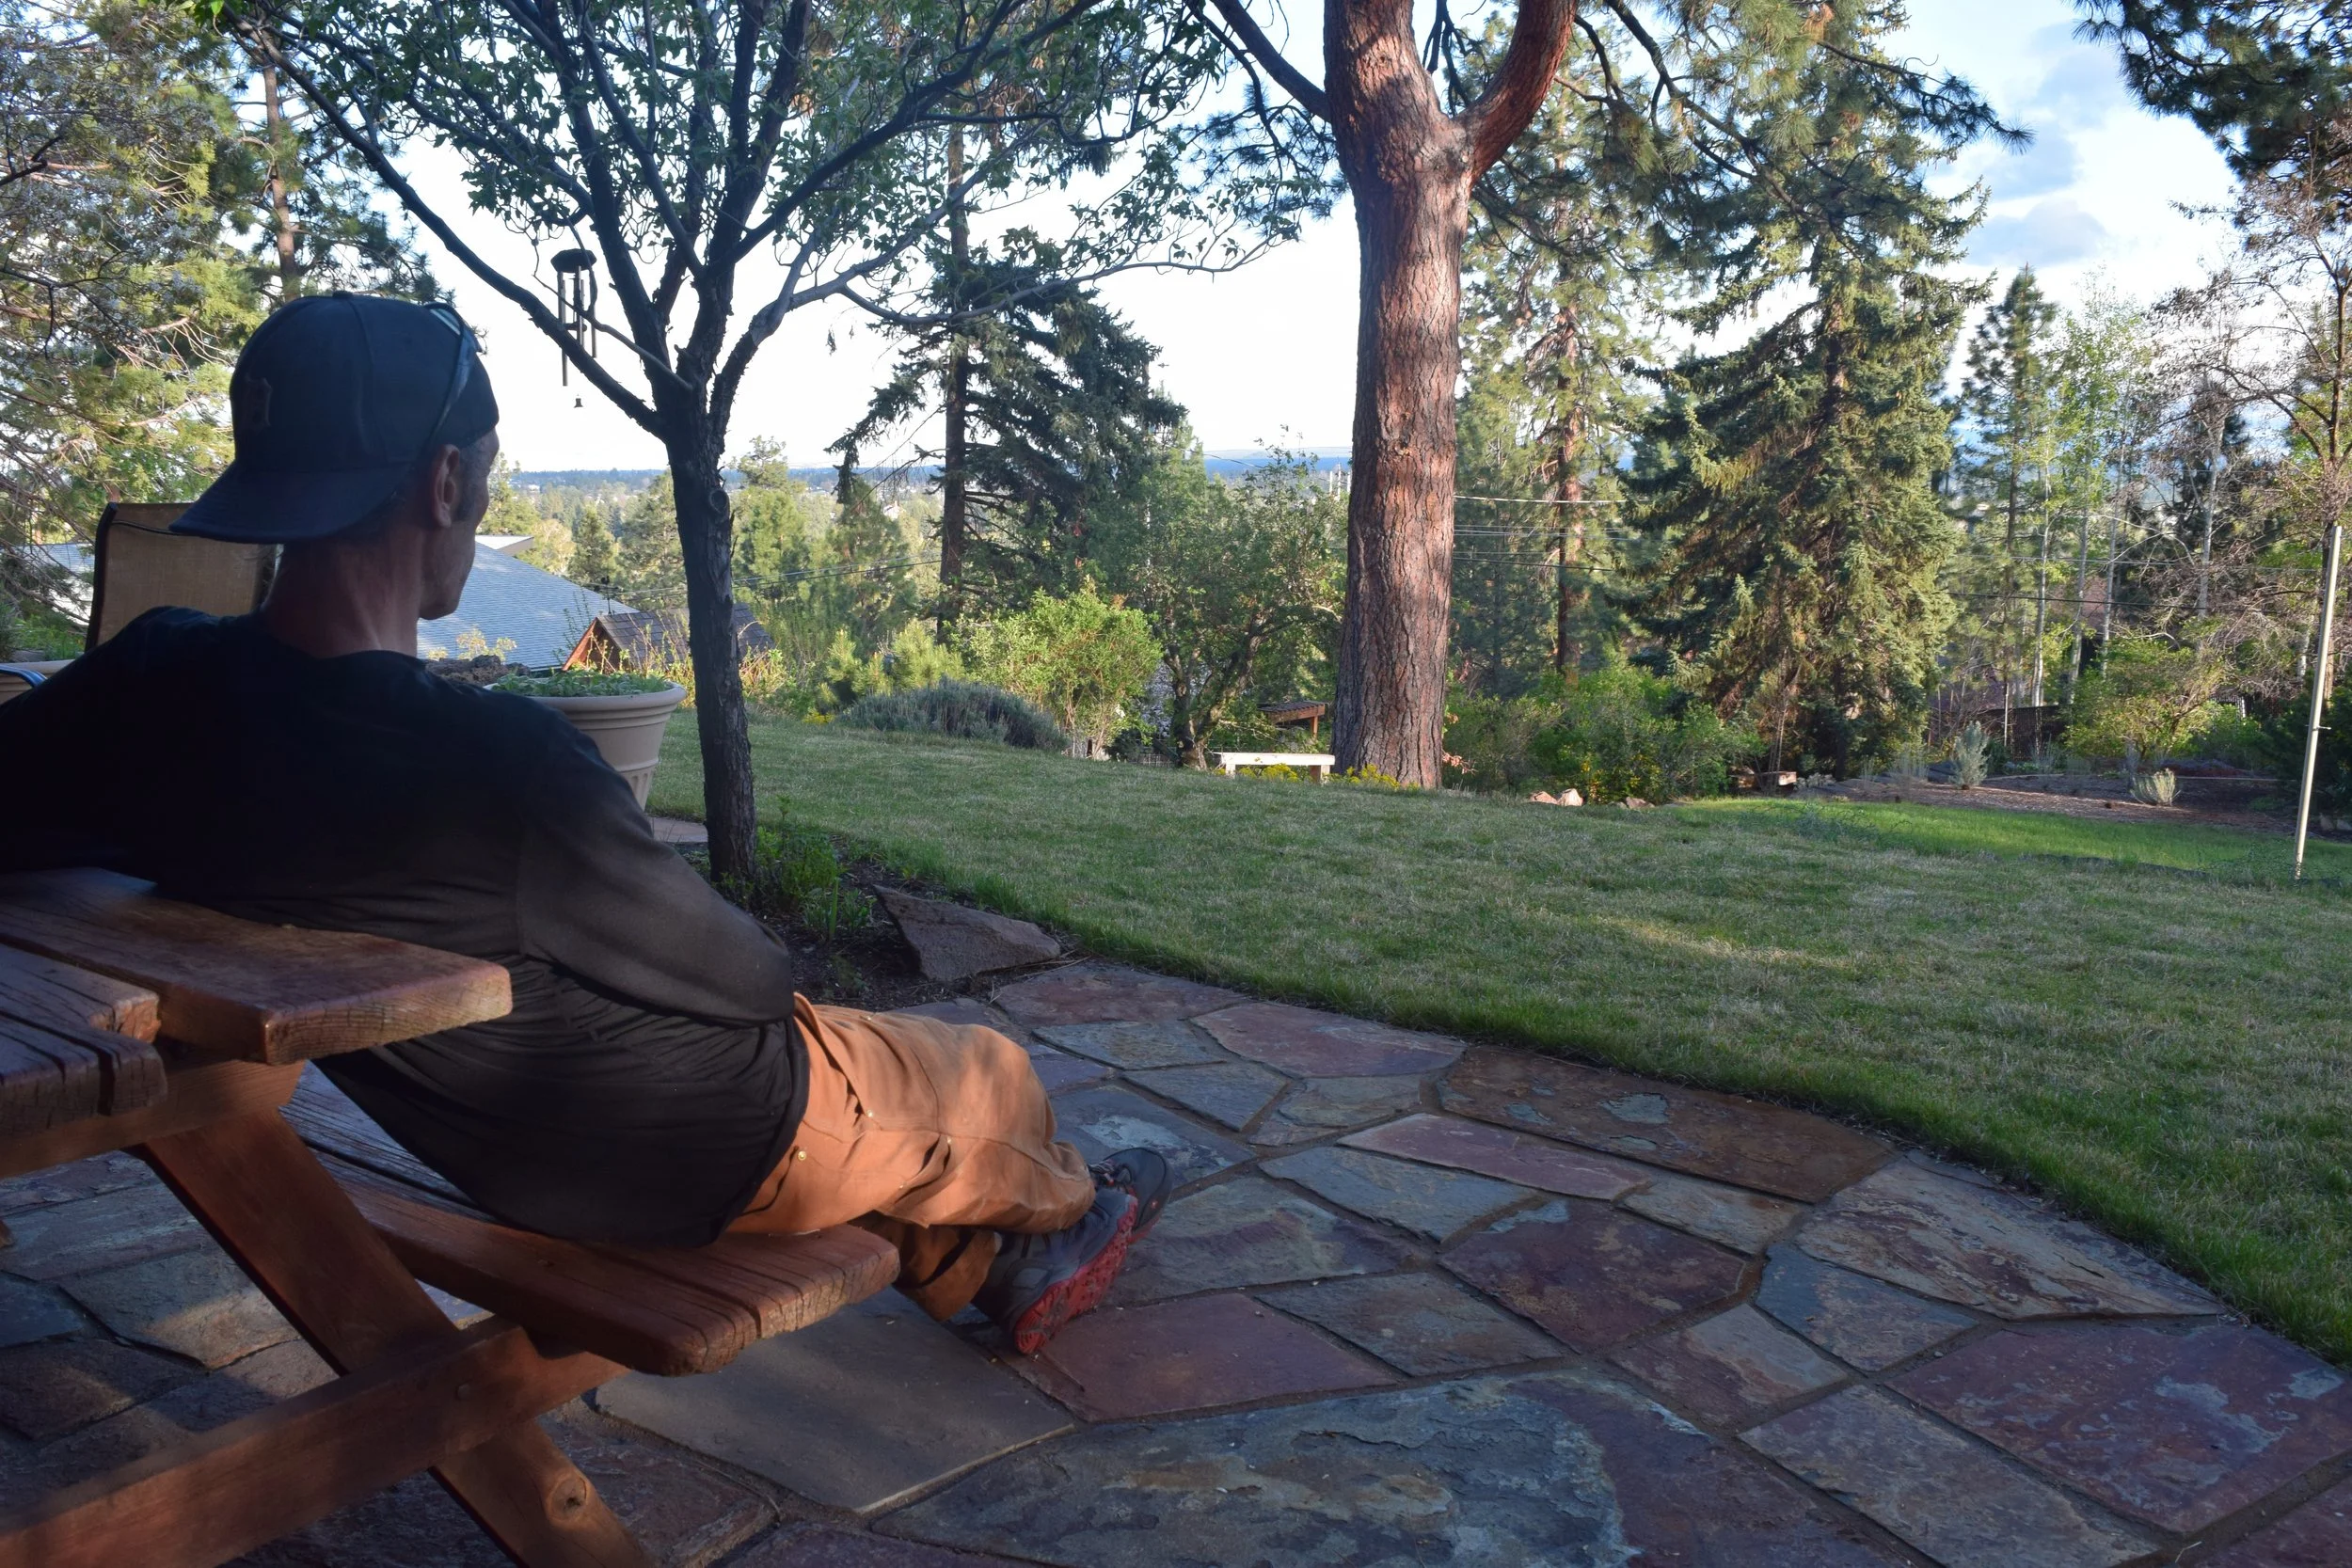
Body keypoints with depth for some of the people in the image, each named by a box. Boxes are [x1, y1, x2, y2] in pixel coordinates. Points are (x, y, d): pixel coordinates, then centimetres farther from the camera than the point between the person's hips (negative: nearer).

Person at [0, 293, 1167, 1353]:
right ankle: (1065, 1206, 57)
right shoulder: (501, 763, -38)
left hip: (520, 1161, 7)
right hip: (714, 1156, -7)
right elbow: (745, 979, -24)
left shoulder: (152, 686, -17)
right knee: (987, 1077, 23)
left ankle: (989, 1271, 51)